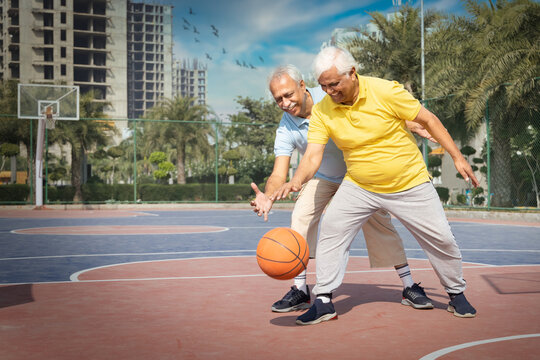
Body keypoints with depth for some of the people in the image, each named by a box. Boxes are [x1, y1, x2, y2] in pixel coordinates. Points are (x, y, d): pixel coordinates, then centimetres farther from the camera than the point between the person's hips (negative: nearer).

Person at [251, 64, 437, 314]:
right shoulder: (285, 130, -23)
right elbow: (279, 174, -29)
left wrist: (413, 125, -19)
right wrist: (268, 197, -51)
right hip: (323, 178, 1)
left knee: (379, 222, -8)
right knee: (300, 217, -17)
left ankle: (409, 287, 5)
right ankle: (300, 291, -6)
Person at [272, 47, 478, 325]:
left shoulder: (385, 91, -20)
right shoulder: (321, 112, -12)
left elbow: (428, 120, -9)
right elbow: (312, 156, -16)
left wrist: (457, 157, -8)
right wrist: (296, 181, -37)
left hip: (409, 184, -2)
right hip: (358, 187, 2)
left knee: (440, 238, 0)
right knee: (331, 229, -14)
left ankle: (456, 294, 27)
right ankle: (323, 302, -2)